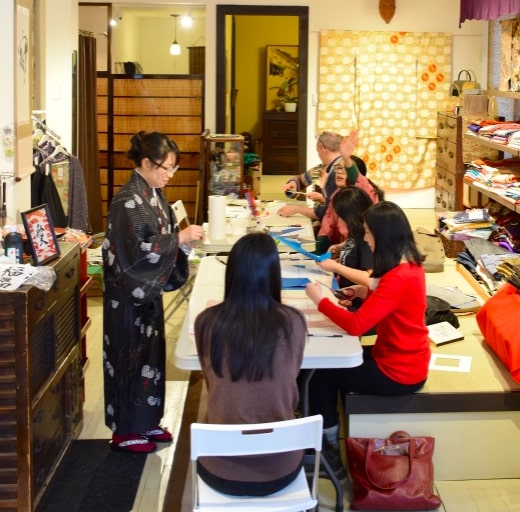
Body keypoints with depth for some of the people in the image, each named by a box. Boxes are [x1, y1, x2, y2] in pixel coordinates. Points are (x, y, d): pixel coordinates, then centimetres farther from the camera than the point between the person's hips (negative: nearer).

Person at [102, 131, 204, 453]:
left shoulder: (153, 194, 6)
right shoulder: (128, 200, -21)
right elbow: (136, 252, -25)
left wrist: (184, 238, -3)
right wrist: (179, 238, -23)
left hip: (149, 290, 9)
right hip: (129, 294, -9)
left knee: (150, 354, 16)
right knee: (130, 358, 2)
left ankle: (146, 421, 29)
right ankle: (125, 431, 15)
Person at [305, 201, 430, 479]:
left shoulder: (398, 278, -28)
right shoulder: (410, 264, 1)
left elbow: (356, 326, -28)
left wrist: (320, 300, -16)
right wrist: (369, 294, 3)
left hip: (398, 372, -9)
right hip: (405, 359, 9)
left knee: (319, 372, 4)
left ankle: (327, 449, 18)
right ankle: (329, 438, 23)